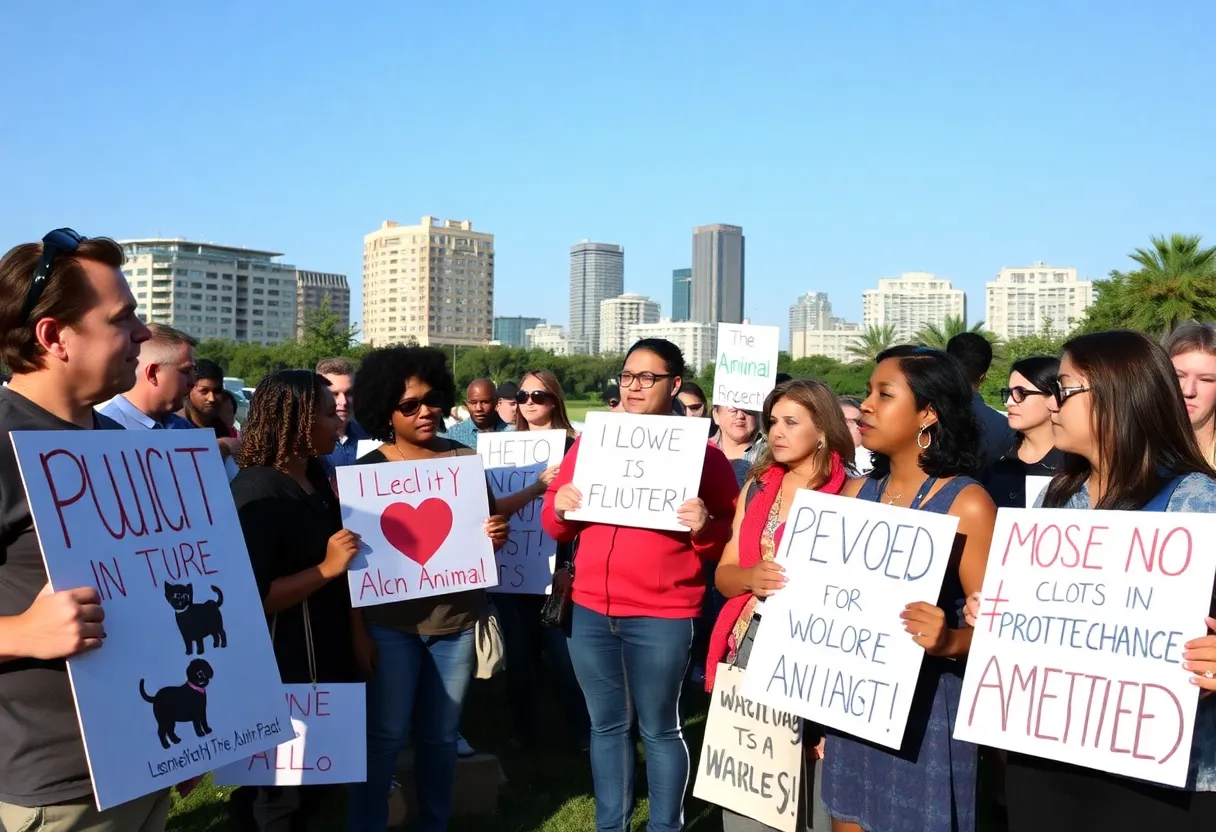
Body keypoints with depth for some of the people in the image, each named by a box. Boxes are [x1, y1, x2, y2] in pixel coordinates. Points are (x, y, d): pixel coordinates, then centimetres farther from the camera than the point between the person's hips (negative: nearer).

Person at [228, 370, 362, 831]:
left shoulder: (316, 476, 5)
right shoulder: (257, 491, -20)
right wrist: (327, 568, -27)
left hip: (327, 653, 8)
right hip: (283, 667, -8)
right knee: (286, 795, 7)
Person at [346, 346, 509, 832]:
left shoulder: (464, 459, 2)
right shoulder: (367, 470, -5)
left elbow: (487, 529, 12)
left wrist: (497, 535, -11)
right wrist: (358, 631, -9)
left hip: (457, 618, 3)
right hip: (390, 622, -2)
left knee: (441, 736, 14)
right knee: (385, 737, 4)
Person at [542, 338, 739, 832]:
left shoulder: (701, 451, -3)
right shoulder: (591, 442, 9)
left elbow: (729, 538, -4)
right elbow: (557, 529, 12)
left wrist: (705, 526, -24)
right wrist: (559, 506, -9)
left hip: (662, 615, -4)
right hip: (591, 610, 4)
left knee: (659, 729, 6)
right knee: (606, 725, 15)